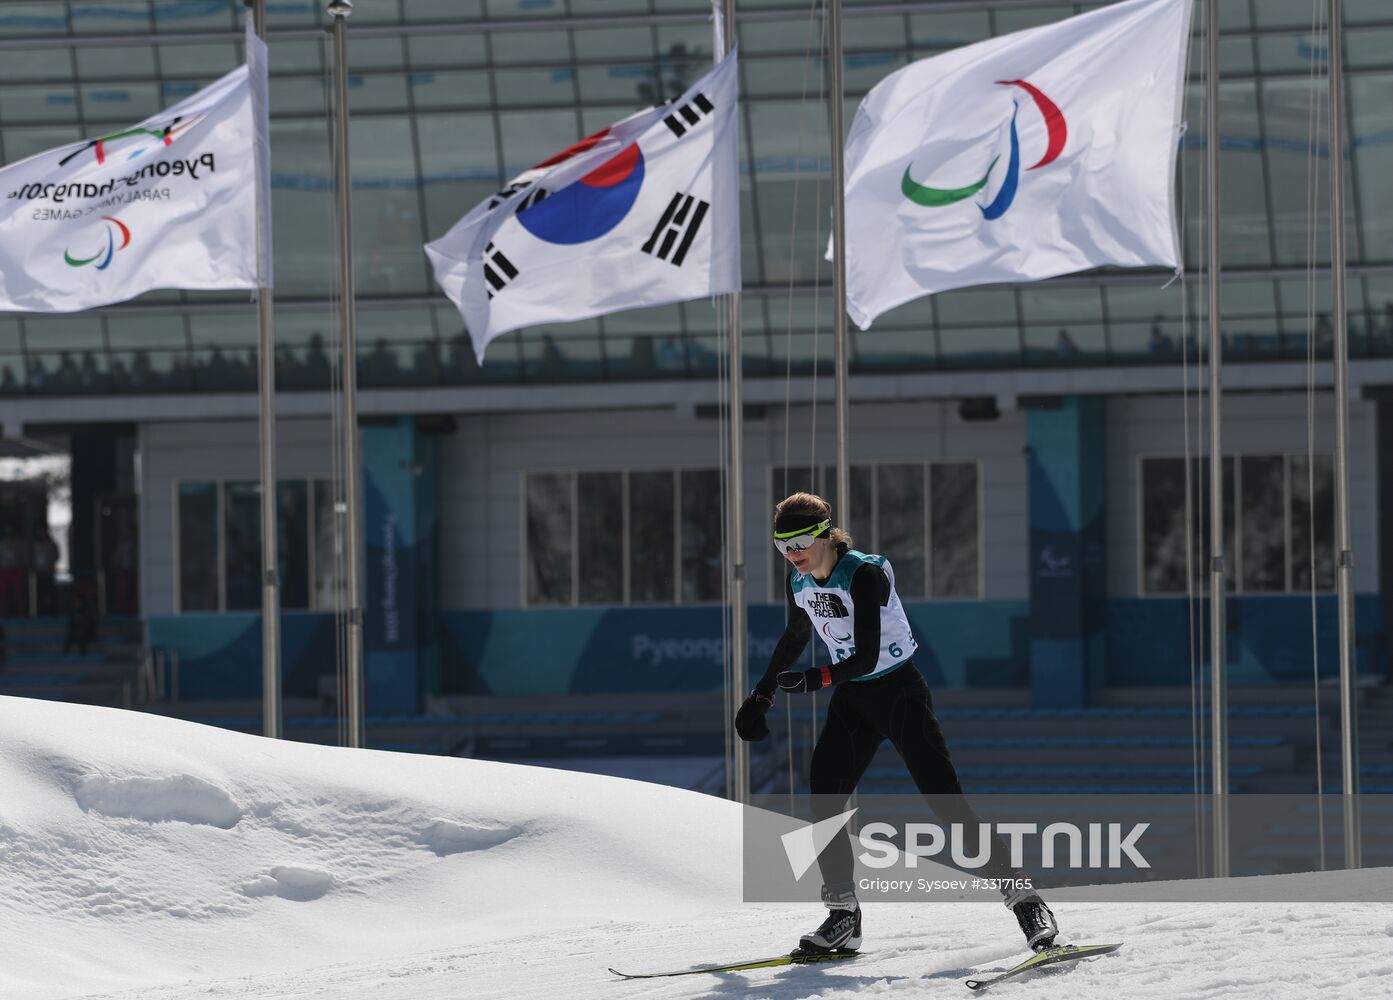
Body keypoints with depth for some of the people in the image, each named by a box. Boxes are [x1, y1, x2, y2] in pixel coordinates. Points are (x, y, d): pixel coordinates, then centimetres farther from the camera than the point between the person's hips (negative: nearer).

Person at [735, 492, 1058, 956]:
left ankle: (1023, 899, -7)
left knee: (946, 801, -13)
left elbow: (866, 657, -25)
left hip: (899, 692, -7)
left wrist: (816, 679, -39)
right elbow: (796, 637, 22)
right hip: (852, 700, 7)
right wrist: (762, 695, 26)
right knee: (823, 799, -10)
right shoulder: (799, 583, 1)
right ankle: (842, 914, -2)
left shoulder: (863, 575, -22)